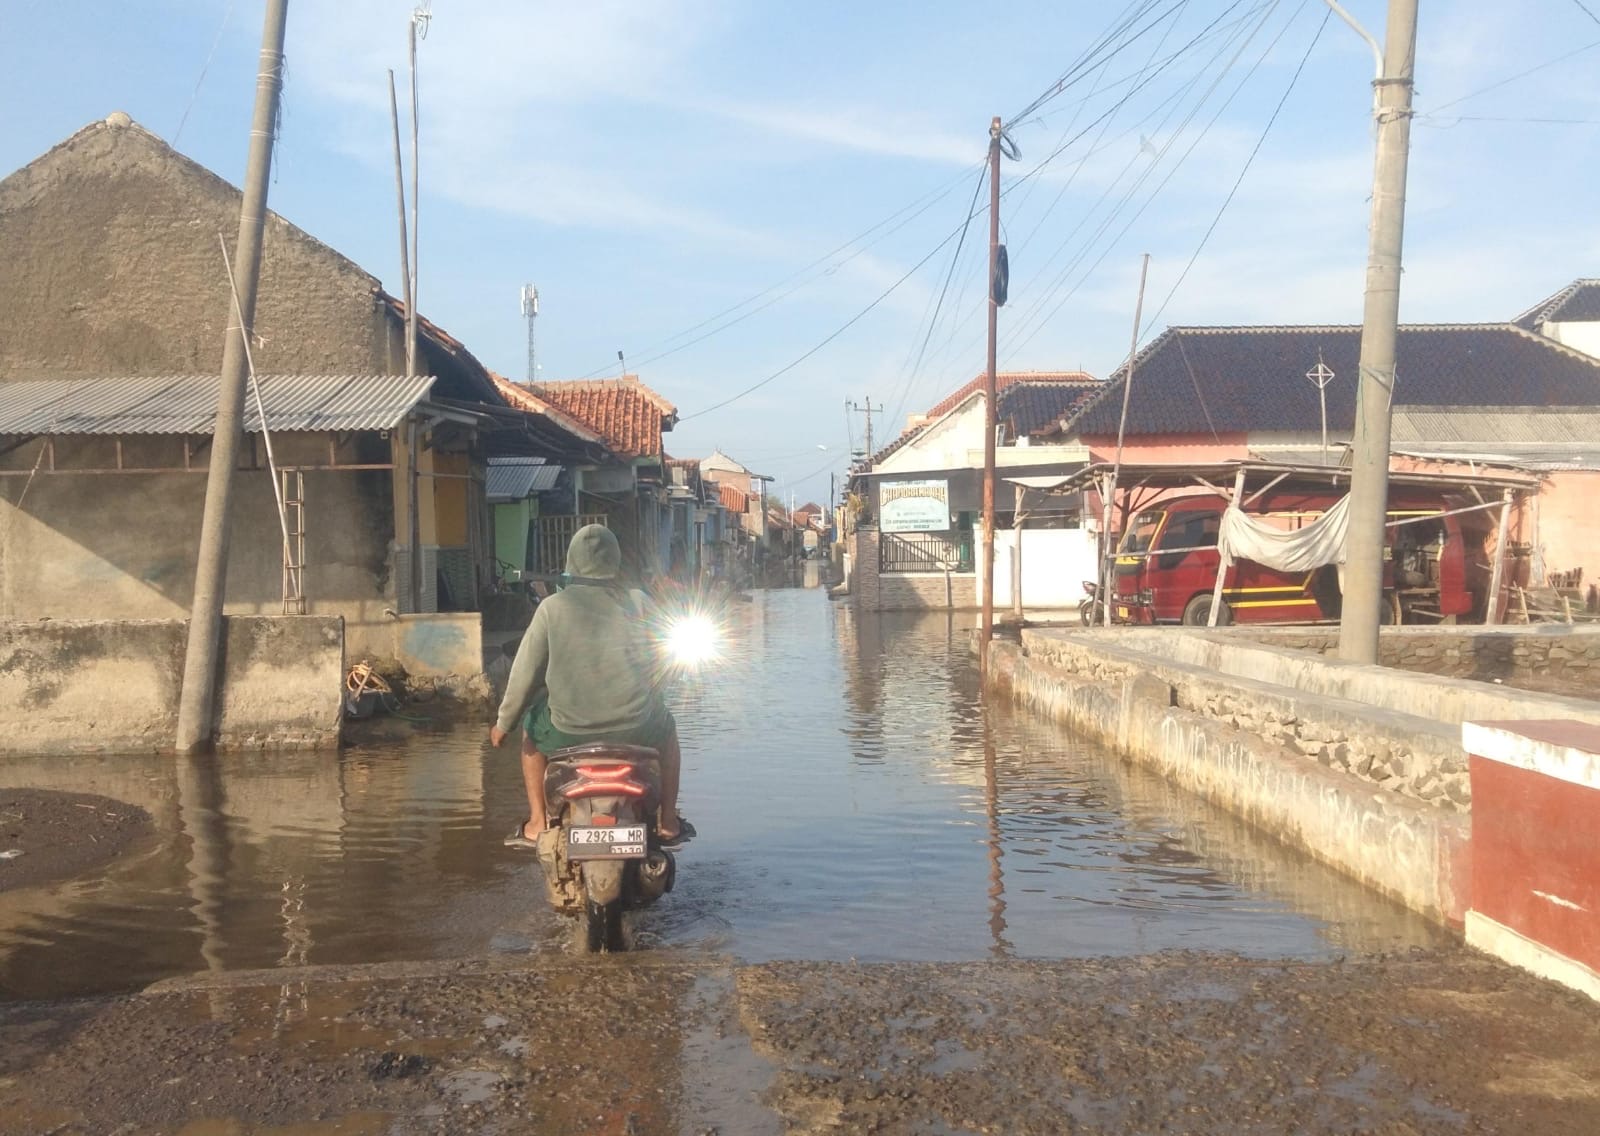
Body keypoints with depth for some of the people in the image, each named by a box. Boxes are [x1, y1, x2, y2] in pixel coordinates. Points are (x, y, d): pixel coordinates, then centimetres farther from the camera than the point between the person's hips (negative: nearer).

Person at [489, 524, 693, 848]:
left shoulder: (553, 607, -2)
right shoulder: (638, 605, 2)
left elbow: (526, 672, 1)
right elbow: (655, 669, 12)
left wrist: (504, 723, 15)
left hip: (569, 733, -1)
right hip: (636, 731, 1)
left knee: (532, 725, 31)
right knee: (666, 726, 34)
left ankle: (537, 823, 26)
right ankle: (668, 822, 31)